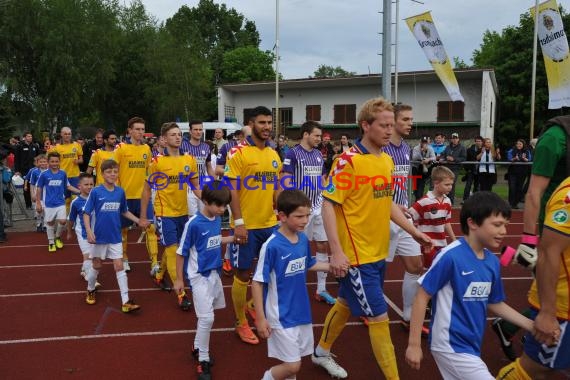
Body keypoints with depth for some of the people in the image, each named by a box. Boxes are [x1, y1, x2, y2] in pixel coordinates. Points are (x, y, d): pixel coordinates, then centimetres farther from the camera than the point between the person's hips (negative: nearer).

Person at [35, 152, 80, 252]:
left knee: (63, 221, -8)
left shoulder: (63, 174, -1)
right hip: (48, 204, -1)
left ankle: (58, 237, 21)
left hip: (61, 203, 1)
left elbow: (68, 186, 11)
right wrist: (38, 203, -2)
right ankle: (51, 243, 25)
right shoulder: (44, 175, -8)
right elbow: (39, 189, -1)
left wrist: (80, 191, 1)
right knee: (50, 223, 9)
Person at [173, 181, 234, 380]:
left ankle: (197, 347, 39)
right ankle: (203, 360, 11)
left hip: (213, 273, 7)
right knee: (207, 318, -6)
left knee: (206, 315, 18)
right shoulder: (194, 224, -21)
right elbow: (181, 252, -13)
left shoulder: (217, 219, -2)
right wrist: (179, 279, -7)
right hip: (199, 276, -7)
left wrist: (234, 238, 6)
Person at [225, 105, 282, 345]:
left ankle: (256, 306, 40)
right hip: (247, 225, -6)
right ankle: (241, 323, 20)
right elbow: (232, 190, -13)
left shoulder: (274, 154, 9)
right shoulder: (238, 152, -10)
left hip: (270, 224, 6)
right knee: (243, 274, 5)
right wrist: (238, 222, -18)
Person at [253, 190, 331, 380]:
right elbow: (257, 283, -17)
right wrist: (260, 318, -15)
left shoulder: (303, 239, -3)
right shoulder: (272, 246, -22)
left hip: (301, 312, 6)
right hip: (281, 316, -6)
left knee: (294, 362, 18)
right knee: (292, 365, -1)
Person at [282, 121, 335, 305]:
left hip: (319, 207, 7)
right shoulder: (293, 153, -9)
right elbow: (286, 181, -13)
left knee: (323, 245, 6)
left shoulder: (319, 154, 11)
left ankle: (321, 289, 16)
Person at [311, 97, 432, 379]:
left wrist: (413, 232, 14)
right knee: (379, 317, -2)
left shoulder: (387, 161, 8)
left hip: (379, 252, 8)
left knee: (346, 304, 22)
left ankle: (321, 352, 43)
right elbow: (328, 205, -17)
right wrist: (336, 251, -22)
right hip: (356, 256, -8)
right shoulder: (348, 161, -16)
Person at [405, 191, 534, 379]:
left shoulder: (493, 261, 1)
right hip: (451, 346, -7)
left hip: (472, 346, 7)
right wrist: (414, 344, -14)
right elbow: (422, 297, -16)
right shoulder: (451, 256, -20)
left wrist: (533, 326, 9)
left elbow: (495, 304, 14)